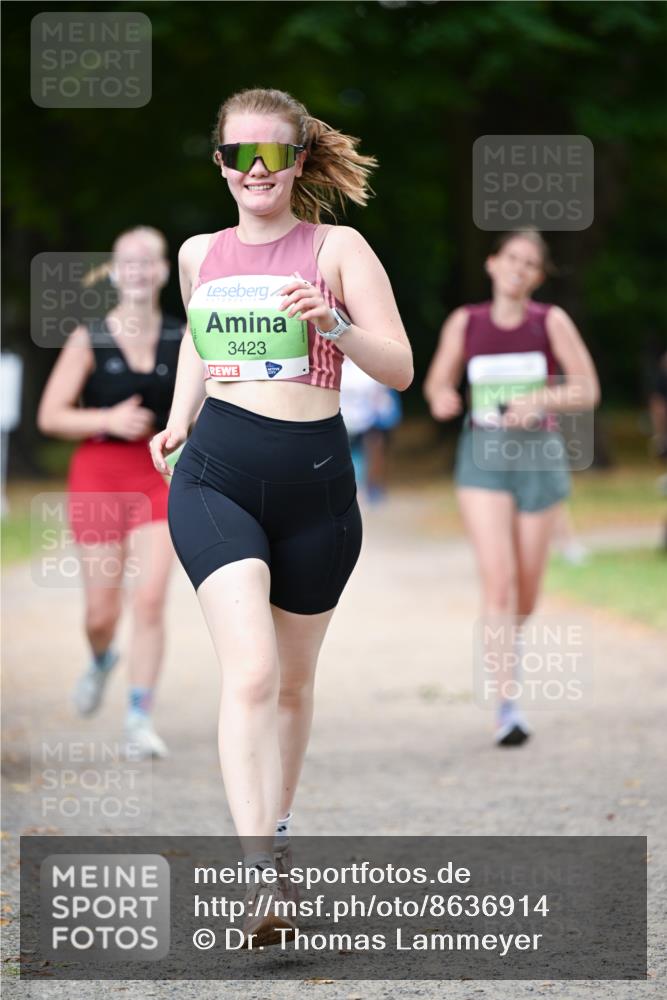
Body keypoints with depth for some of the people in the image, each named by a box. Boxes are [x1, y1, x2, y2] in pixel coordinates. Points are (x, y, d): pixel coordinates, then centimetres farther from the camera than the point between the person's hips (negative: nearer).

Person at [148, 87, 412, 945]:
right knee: (250, 671, -18)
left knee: (293, 680, 13)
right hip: (216, 477, 0)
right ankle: (255, 875, -25)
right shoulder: (200, 255, 9)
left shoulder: (336, 248, -1)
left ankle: (275, 831, 35)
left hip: (314, 480, 0)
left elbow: (400, 369, -4)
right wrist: (178, 420, 15)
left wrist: (334, 323, -21)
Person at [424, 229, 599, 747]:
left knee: (526, 591, 8)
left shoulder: (551, 321, -3)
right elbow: (437, 382, 13)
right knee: (499, 578, -17)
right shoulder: (465, 323, 1)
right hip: (483, 457, -1)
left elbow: (588, 391, -6)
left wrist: (540, 399, -23)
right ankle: (509, 708, -19)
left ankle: (508, 641, 45)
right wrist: (442, 400, -11)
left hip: (539, 458, 1)